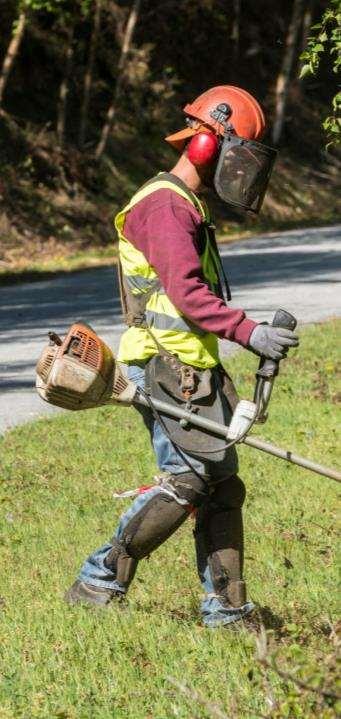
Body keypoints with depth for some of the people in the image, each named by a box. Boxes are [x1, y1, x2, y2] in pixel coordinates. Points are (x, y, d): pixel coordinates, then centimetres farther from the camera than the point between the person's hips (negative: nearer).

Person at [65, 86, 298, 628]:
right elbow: (185, 293, -22)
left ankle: (227, 610, 8)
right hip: (165, 367, -10)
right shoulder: (164, 206, -11)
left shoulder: (187, 207, 22)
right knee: (189, 478, -13)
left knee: (223, 484, 6)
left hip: (193, 369, 10)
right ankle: (99, 584, -6)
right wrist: (248, 332, -26)